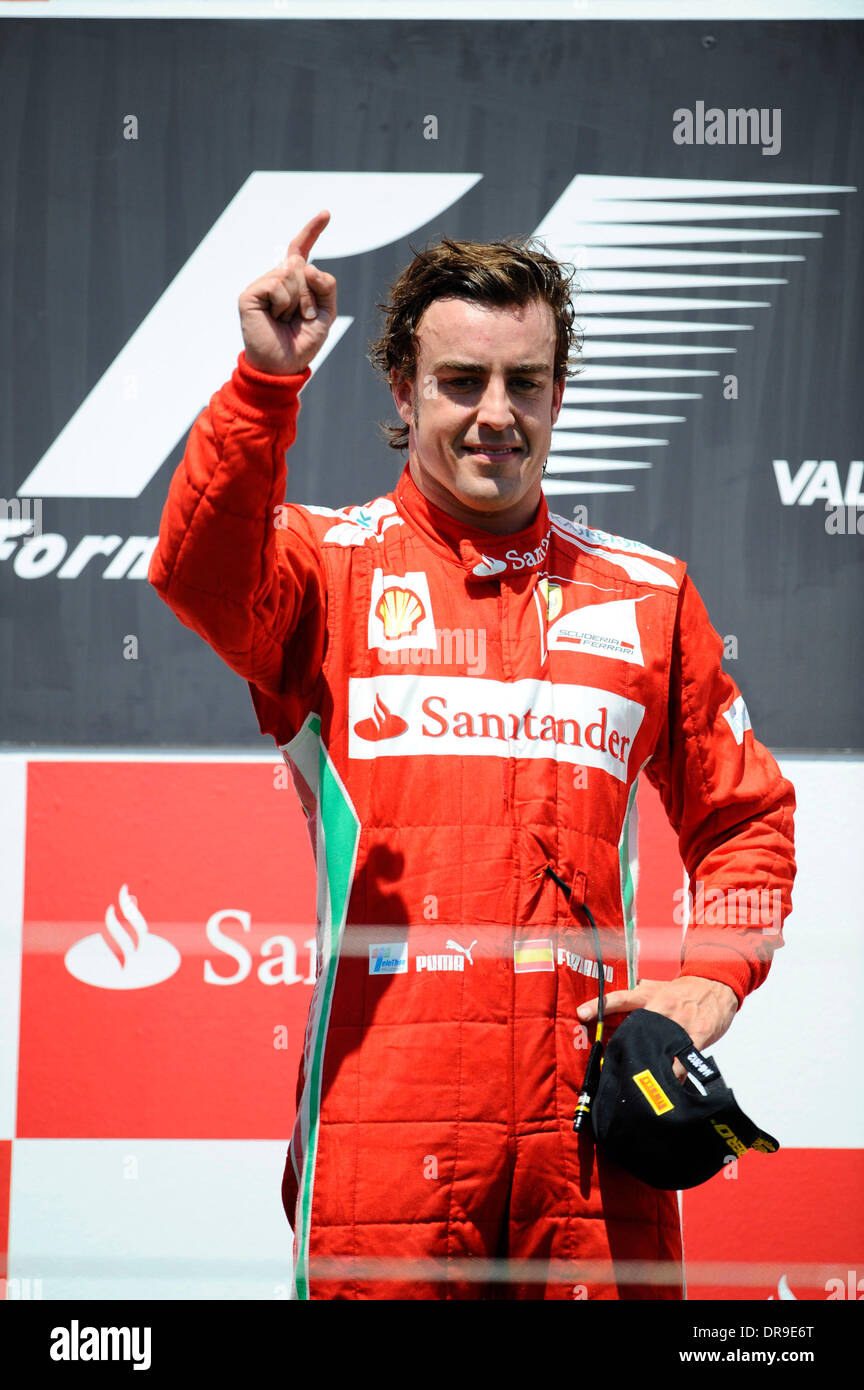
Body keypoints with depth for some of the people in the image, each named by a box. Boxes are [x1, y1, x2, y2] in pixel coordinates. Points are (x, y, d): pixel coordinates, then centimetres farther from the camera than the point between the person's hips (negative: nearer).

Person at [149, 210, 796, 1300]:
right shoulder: (330, 566, 6)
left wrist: (710, 981, 7)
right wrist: (266, 381, -30)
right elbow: (201, 575, -17)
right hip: (385, 1111, -2)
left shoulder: (647, 593, 16)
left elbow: (744, 816, 24)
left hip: (589, 1107, 3)